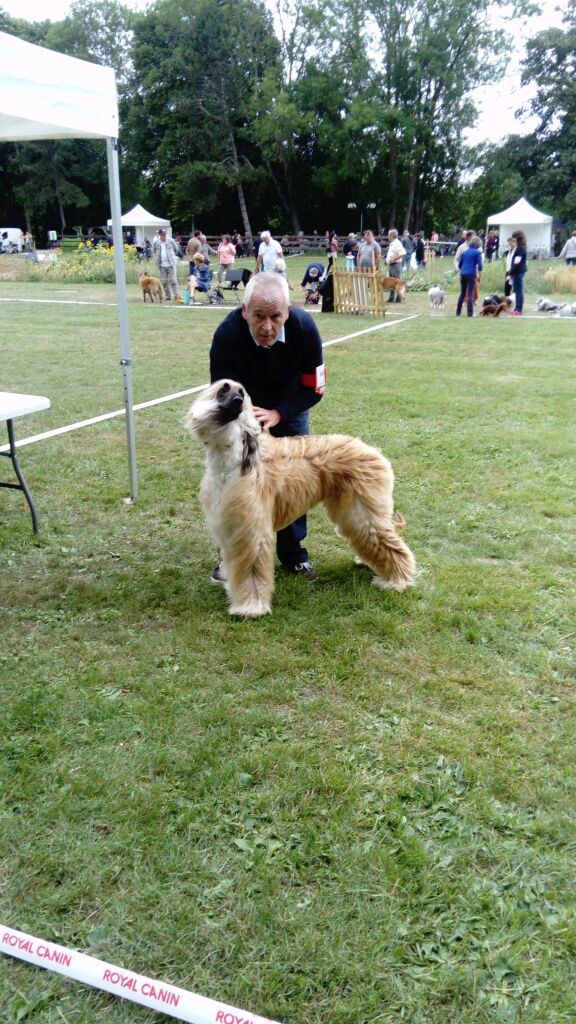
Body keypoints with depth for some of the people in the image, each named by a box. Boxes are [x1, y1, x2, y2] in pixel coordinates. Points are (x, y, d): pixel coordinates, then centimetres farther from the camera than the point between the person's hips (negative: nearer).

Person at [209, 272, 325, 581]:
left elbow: (313, 389, -20)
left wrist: (278, 414, -33)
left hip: (289, 404, 1)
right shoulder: (226, 335, -35)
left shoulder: (304, 328, -32)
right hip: (242, 406, -1)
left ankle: (292, 553, 19)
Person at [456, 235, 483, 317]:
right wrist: (479, 275, 5)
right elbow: (479, 265, -8)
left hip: (463, 274, 5)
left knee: (462, 293, 14)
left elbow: (459, 264, 14)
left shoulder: (464, 251, 13)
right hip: (472, 274, -5)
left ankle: (458, 312, 14)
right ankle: (470, 313, -5)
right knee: (470, 294, -2)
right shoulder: (477, 252, -2)